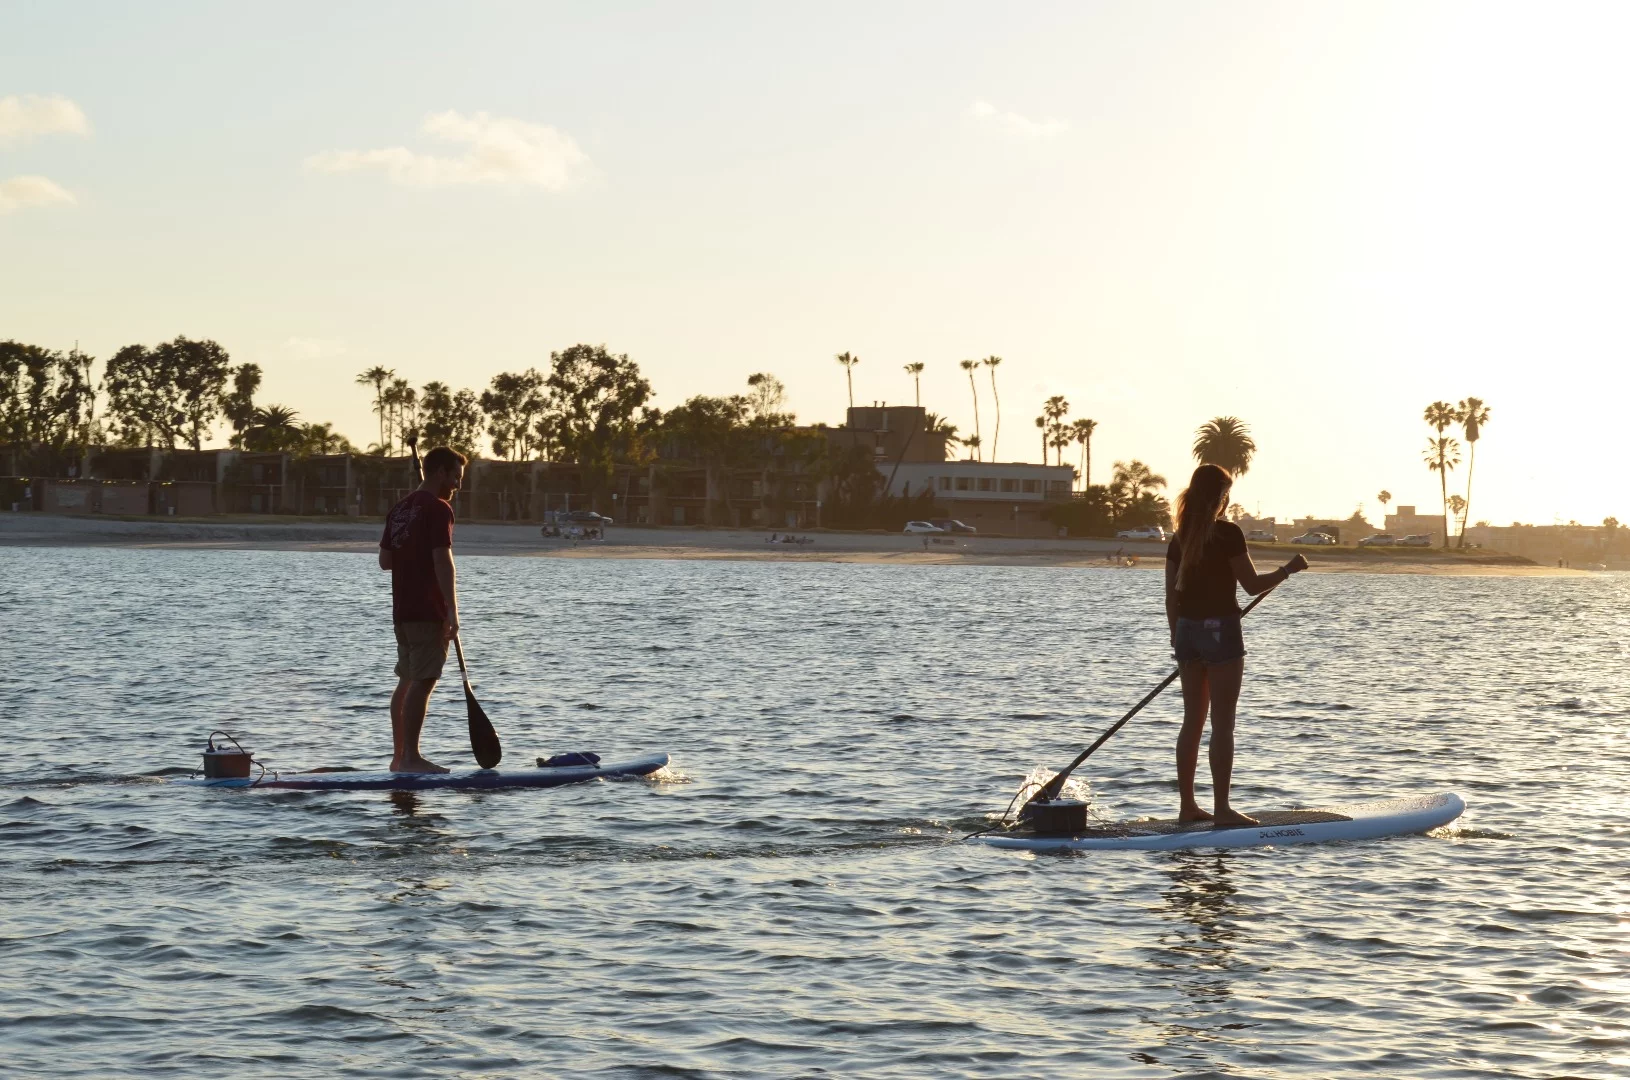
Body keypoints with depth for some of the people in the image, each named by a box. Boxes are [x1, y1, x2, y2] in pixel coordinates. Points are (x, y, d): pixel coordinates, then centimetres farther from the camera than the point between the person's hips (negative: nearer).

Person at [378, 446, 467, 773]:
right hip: (428, 611, -9)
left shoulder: (399, 509, 15)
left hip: (402, 610, 9)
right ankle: (410, 757, -10)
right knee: (423, 682, -8)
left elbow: (385, 560, 17)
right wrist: (452, 611, -20)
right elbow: (442, 562, -19)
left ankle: (399, 756, 14)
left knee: (407, 681, 12)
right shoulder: (438, 508, -12)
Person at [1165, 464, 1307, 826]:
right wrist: (1289, 569, 5)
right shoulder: (1227, 534, -12)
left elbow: (1172, 596, 10)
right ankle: (1221, 808, -2)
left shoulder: (1180, 538, 8)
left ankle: (1187, 805, 14)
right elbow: (1252, 585, -9)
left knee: (1192, 721, 12)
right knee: (1222, 724, -3)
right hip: (1220, 630, -7)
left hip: (1187, 630, 7)